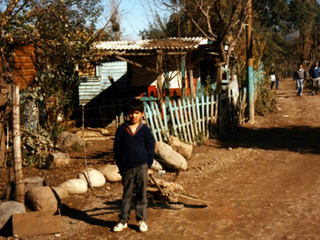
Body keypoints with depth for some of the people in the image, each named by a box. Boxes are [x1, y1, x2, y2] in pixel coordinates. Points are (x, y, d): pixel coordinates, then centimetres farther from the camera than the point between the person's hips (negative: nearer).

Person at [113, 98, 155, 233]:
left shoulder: (145, 130, 2)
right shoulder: (121, 130, 2)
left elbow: (150, 149, 7)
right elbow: (117, 148, 6)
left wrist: (148, 166, 3)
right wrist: (120, 166, 3)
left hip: (141, 167, 0)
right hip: (126, 168, 0)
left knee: (141, 195, 8)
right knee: (126, 195, 10)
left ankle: (142, 220, 19)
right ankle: (123, 220, 20)